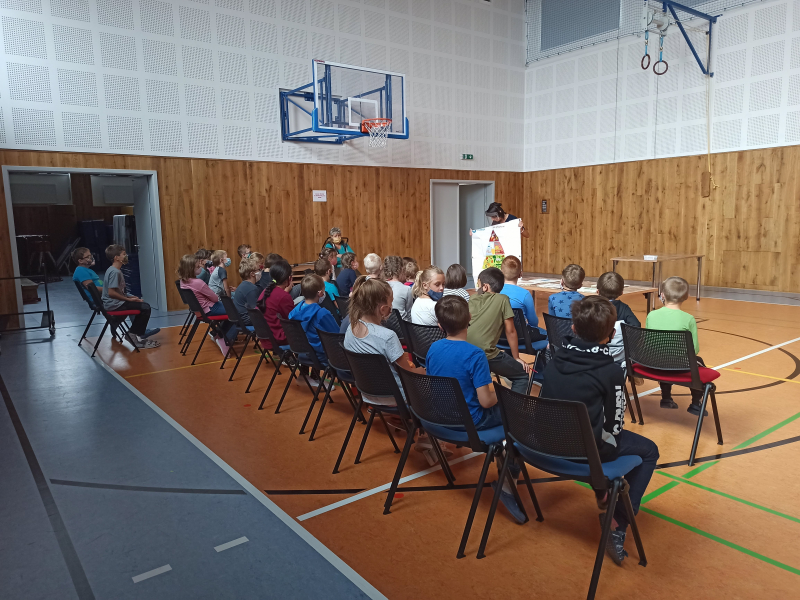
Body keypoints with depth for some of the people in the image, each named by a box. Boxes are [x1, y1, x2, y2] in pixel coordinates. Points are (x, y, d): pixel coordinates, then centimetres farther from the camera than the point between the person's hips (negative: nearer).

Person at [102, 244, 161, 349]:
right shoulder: (115, 272, -19)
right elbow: (111, 292, -27)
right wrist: (129, 299, -19)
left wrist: (131, 297, 7)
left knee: (142, 303, 23)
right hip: (114, 305, -11)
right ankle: (134, 334, -6)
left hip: (114, 302, 11)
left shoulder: (113, 270, 13)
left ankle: (140, 331, 29)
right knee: (145, 307, -17)